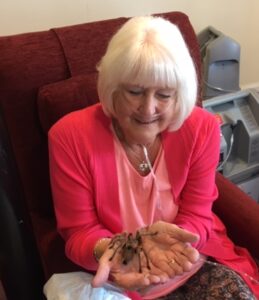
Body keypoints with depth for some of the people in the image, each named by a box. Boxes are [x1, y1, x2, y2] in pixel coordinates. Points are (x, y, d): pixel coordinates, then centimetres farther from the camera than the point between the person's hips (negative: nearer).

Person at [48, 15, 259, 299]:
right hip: (122, 277, -2)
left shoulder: (202, 128, -11)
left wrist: (168, 237, -28)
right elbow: (79, 232, -10)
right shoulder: (70, 136, -17)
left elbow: (196, 217, -5)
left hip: (193, 257, 3)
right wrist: (106, 251, -33)